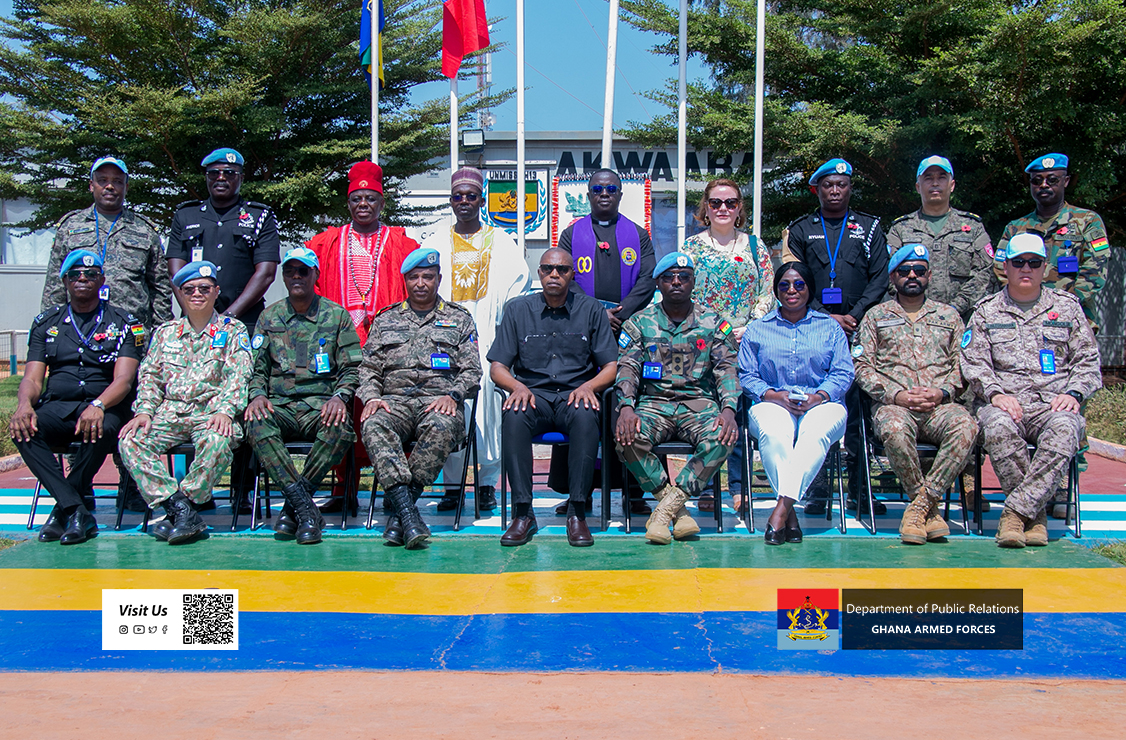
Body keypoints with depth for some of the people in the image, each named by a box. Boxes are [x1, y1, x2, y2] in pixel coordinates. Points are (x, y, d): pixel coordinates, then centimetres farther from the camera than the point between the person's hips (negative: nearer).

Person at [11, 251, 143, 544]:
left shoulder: (124, 323, 8)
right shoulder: (46, 322, 18)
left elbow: (123, 380, -6)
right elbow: (32, 378, 9)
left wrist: (97, 406, -28)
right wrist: (24, 405, -16)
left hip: (103, 406, -2)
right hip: (56, 407, 3)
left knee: (103, 429, -37)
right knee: (23, 428, -30)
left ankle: (63, 509, -19)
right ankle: (77, 511, -33)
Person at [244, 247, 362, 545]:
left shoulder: (336, 316, 10)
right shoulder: (269, 317, 16)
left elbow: (351, 369, 7)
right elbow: (257, 369, 15)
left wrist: (339, 397, -13)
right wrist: (257, 395, -7)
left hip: (320, 405, -1)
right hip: (279, 404, 2)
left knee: (340, 429, -36)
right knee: (256, 424, -33)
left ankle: (293, 505, -23)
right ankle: (305, 506, -35)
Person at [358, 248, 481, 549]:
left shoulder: (459, 319, 18)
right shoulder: (386, 319, 23)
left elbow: (471, 370, 11)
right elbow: (368, 368, 17)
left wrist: (452, 395, -9)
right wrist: (370, 397, -4)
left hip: (440, 401, -1)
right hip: (395, 401, 2)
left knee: (440, 427, -38)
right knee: (374, 426, -34)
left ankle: (399, 512, -30)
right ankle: (409, 514, -42)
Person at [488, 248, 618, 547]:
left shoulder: (591, 309, 10)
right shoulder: (518, 309, 12)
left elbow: (612, 366, 7)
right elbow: (497, 367, 9)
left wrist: (588, 386, -14)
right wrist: (517, 386, -13)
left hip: (574, 394, -1)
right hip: (533, 395, 1)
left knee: (585, 415, -37)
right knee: (513, 414, -35)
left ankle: (577, 512, -31)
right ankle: (523, 513, -30)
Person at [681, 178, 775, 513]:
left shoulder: (755, 246, 13)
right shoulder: (691, 246, 9)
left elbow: (767, 295, 8)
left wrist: (750, 329, -7)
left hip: (745, 343, 1)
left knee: (741, 410, -2)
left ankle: (739, 486, 7)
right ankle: (705, 488, 4)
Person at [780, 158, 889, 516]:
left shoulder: (870, 228, 15)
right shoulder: (799, 231, 13)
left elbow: (880, 279, 7)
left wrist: (854, 317, -7)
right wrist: (828, 318, -8)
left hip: (859, 331, 0)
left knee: (858, 409, -3)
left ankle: (859, 490, 4)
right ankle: (818, 491, 2)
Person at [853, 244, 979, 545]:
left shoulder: (949, 315, 22)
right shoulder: (876, 316, 17)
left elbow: (962, 363, 14)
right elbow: (862, 365, 6)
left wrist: (942, 391, -7)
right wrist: (896, 394, -9)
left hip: (940, 405, 1)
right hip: (893, 404, -1)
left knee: (966, 426, -34)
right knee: (894, 429, -38)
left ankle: (920, 505, -29)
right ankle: (930, 510, -21)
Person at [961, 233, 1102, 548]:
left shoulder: (1067, 306, 19)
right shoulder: (986, 311, 17)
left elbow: (1088, 359, 15)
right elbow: (973, 362, 6)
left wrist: (1073, 393, -5)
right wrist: (995, 393, -13)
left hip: (1053, 403, 1)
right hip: (1004, 402, 0)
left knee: (1064, 428, -37)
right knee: (999, 427, -37)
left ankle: (1016, 511, -36)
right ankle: (1036, 515, -25)